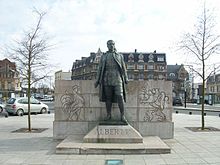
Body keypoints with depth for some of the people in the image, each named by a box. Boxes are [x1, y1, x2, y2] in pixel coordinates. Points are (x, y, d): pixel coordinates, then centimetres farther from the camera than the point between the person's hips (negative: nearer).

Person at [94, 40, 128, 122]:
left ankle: (122, 116, -3)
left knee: (120, 97, -9)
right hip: (107, 80, 1)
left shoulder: (119, 56, 14)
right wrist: (97, 80, 8)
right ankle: (108, 115, 14)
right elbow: (100, 68, 14)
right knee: (108, 98, 3)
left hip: (117, 79, -1)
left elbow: (123, 68, 13)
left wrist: (126, 79, 5)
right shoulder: (103, 56, 15)